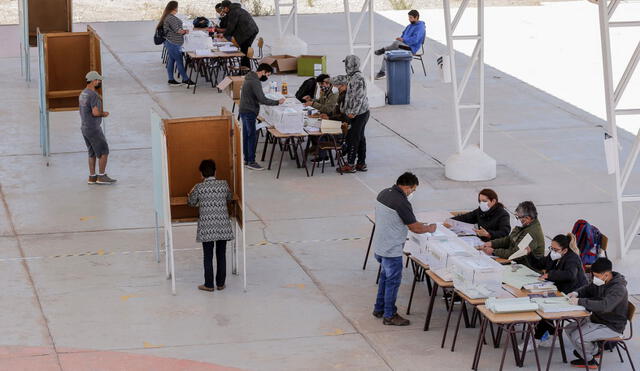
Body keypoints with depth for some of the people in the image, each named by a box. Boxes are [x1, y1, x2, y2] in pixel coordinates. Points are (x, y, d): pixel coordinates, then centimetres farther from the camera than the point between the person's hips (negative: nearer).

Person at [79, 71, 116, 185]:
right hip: (93, 129, -9)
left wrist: (101, 112, 9)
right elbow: (95, 112, -28)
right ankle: (101, 176, -1)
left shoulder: (83, 94, 10)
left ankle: (92, 177, 14)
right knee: (104, 152, -2)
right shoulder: (93, 95, -20)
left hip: (84, 127, 9)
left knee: (92, 153, 13)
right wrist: (104, 114, -8)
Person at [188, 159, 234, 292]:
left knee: (208, 256, 7)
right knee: (221, 255, 11)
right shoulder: (224, 184, -1)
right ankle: (220, 283, 17)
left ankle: (209, 285, 11)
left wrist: (191, 193, 29)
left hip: (207, 228, -2)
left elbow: (192, 203, 8)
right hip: (223, 226, 2)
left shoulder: (199, 187, -7)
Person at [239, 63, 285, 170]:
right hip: (249, 112, -10)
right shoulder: (255, 82, -20)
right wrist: (277, 102, -17)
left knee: (246, 136, 15)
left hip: (244, 111, 10)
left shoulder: (249, 78, 13)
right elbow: (262, 99, -24)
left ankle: (246, 159, 22)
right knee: (252, 137, -5)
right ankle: (251, 162, -2)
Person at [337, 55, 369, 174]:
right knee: (360, 138, 13)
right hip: (361, 113, 10)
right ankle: (361, 163, 19)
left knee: (353, 138, -5)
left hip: (358, 114, -10)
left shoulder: (357, 78, -19)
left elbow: (359, 97, -24)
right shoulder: (353, 77, 14)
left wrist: (353, 112, -23)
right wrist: (344, 108, 25)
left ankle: (350, 165, -1)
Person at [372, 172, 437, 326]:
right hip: (392, 250, -9)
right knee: (393, 281, 4)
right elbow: (415, 228, -18)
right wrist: (430, 228, 1)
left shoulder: (383, 194, 4)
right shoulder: (401, 202, -24)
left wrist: (414, 224, 19)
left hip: (379, 246, 9)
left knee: (385, 277, 23)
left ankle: (379, 309, 33)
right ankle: (389, 316, 13)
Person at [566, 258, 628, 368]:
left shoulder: (618, 289, -27)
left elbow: (604, 306, -42)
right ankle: (593, 351, 20)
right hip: (596, 320, 9)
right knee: (569, 329, 3)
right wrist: (576, 293, -3)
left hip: (612, 327, -9)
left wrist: (580, 301, -40)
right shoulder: (601, 283, 1)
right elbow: (588, 289, 21)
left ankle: (589, 360, 7)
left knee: (577, 337, -21)